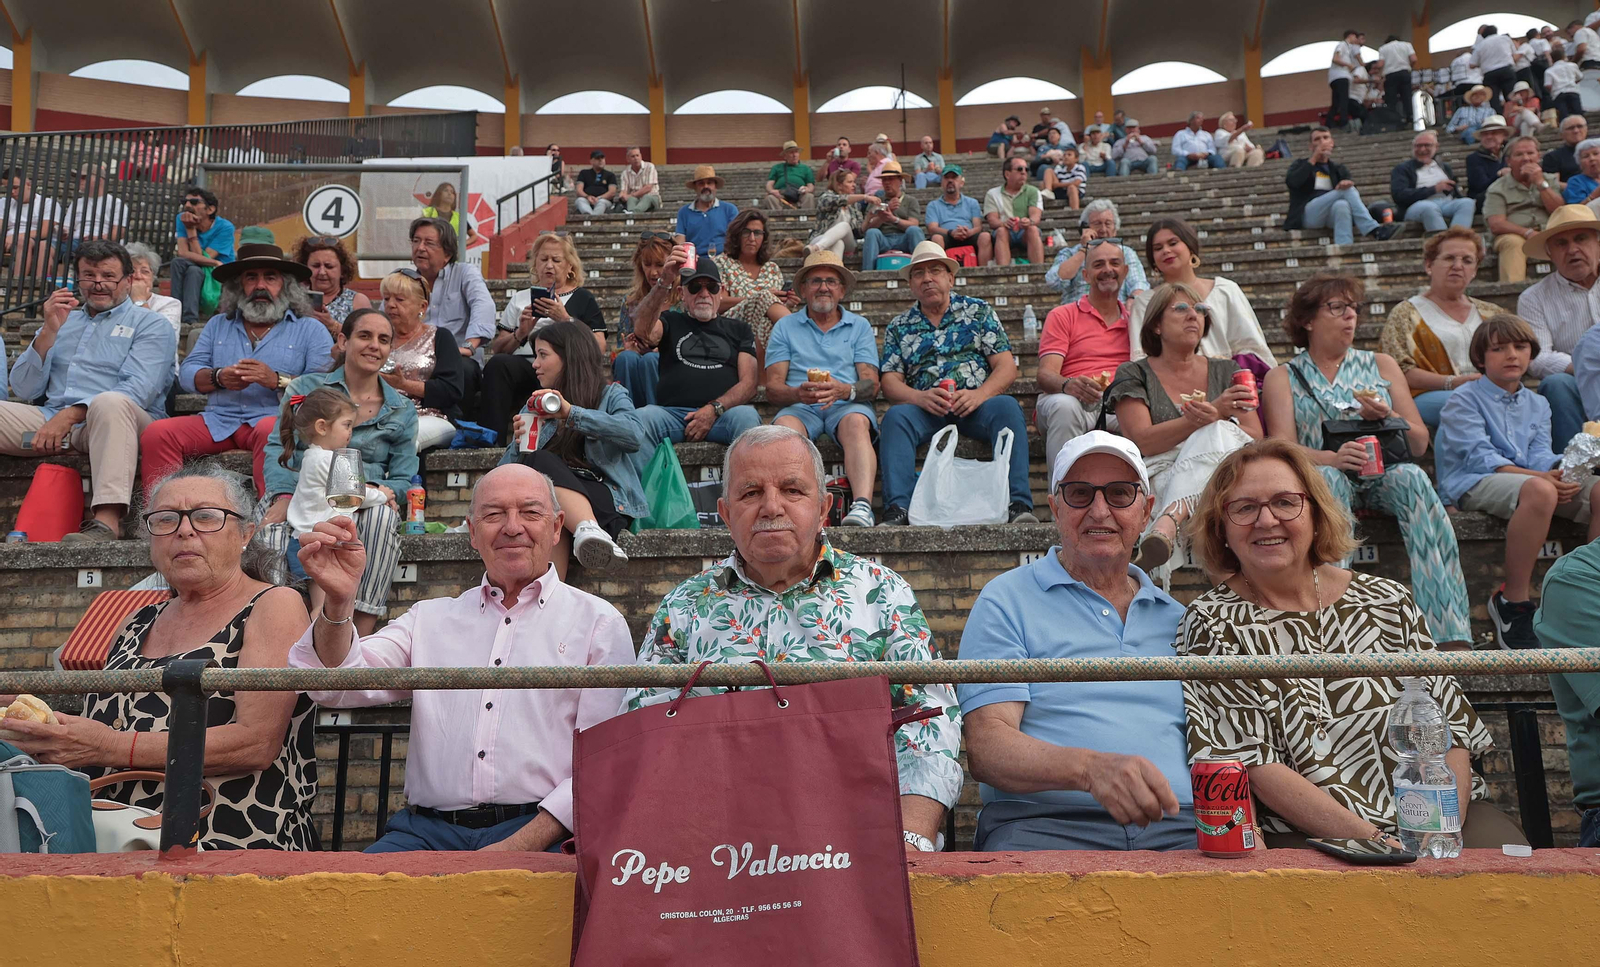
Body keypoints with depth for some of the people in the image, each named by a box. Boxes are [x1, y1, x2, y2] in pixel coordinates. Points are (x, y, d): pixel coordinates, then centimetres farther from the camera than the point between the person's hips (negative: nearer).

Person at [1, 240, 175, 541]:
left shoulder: (151, 325, 9)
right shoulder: (62, 319, 26)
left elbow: (138, 389, -9)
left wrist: (69, 415, -20)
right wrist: (49, 331, 3)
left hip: (107, 424, -5)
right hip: (51, 422, 5)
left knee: (110, 402, -38)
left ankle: (107, 521, -51)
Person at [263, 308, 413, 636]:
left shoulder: (402, 411, 16)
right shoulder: (305, 388, 14)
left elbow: (403, 479, 13)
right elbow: (277, 446, 4)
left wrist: (381, 491, -12)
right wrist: (284, 496, -17)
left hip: (362, 504, 0)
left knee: (383, 516, -37)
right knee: (270, 530, -36)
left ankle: (362, 637, -34)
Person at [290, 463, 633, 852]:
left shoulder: (598, 623, 8)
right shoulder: (430, 618, 19)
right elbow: (340, 686, 5)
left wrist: (522, 845, -13)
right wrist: (339, 602, -14)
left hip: (541, 832, -3)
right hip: (427, 829, 3)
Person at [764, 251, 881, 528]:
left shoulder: (860, 326, 18)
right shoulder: (785, 327, 18)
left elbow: (871, 384, 6)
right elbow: (773, 388, 7)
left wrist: (845, 390, -18)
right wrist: (798, 393, -17)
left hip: (848, 406, 0)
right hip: (800, 407, 0)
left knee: (857, 422, -35)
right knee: (785, 426, -34)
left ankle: (862, 506, -53)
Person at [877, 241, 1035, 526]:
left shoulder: (979, 311, 15)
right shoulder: (899, 327, 18)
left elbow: (1007, 368, 6)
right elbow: (891, 381, 7)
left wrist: (979, 394, -15)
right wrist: (920, 397, -15)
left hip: (976, 405, 0)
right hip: (925, 407, 1)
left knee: (1007, 405, -32)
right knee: (896, 415, -31)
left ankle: (1019, 504, -37)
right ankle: (897, 508, -38)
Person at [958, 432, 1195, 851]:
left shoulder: (1177, 617, 22)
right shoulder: (1007, 602, 7)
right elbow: (984, 748, -5)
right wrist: (1091, 768, -25)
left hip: (1179, 831, 4)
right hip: (1043, 825, -4)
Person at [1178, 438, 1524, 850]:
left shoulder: (1388, 601, 10)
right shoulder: (1211, 624, -1)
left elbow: (1449, 728, 6)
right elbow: (1253, 765, -9)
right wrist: (1369, 840, -18)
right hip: (1304, 835, -4)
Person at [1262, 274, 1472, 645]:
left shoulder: (1381, 365, 21)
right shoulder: (1283, 378, 13)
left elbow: (1420, 442, 14)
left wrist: (1386, 417, -7)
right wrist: (1332, 458, -24)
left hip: (1384, 474, 2)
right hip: (1328, 475, -2)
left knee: (1411, 476, -32)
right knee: (1326, 477, -37)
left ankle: (1449, 630, -39)